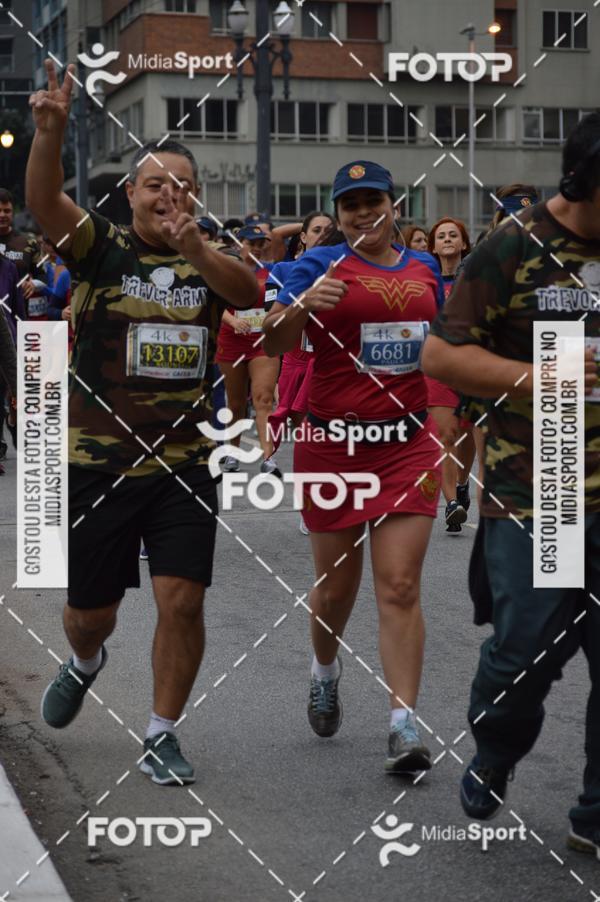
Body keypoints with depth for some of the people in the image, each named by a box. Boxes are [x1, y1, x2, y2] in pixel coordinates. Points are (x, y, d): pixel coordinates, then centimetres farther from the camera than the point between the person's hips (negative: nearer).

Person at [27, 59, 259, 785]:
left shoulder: (208, 263, 2)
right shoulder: (102, 249, -3)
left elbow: (247, 290, -20)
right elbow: (43, 201, -21)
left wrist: (195, 249, -40)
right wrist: (50, 129, -39)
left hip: (184, 466, 1)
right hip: (97, 464, -1)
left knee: (182, 601, -9)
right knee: (89, 610, 11)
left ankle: (161, 734, 10)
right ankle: (85, 664, 47)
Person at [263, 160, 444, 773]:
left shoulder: (424, 268, 10)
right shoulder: (320, 264, -2)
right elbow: (273, 343, -14)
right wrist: (302, 306, -32)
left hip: (407, 442, 2)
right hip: (331, 442, -1)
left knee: (400, 586, -7)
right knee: (336, 583, 11)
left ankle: (404, 723, -8)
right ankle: (325, 670, 42)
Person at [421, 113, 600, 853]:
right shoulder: (516, 249, -4)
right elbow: (440, 354, -5)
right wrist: (534, 378, -16)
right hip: (532, 494, -3)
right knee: (528, 646, 0)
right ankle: (492, 758, 31)